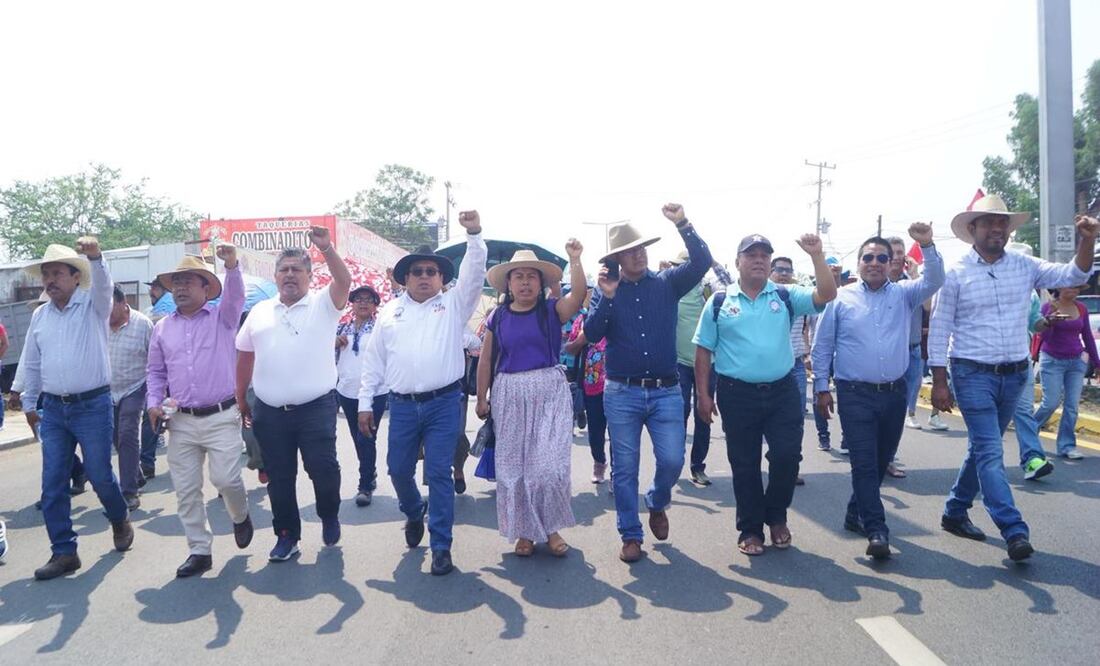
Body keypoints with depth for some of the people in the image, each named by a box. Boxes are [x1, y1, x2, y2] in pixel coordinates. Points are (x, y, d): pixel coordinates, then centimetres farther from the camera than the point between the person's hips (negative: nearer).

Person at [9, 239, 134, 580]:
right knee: (52, 484, 3)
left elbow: (102, 284, -27)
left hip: (92, 405, -5)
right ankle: (64, 552, 12)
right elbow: (31, 363, 18)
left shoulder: (93, 306, -3)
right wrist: (28, 403, 21)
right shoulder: (40, 315, 10)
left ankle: (120, 521, 33)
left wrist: (95, 257, -45)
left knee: (100, 476, 3)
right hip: (53, 409, 5)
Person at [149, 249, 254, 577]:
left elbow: (236, 296, -19)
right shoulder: (162, 328, 12)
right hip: (181, 421, 4)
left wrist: (232, 265, -37)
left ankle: (240, 516, 22)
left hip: (222, 417, -4)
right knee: (186, 490, 5)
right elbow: (156, 372, 17)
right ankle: (200, 551, 18)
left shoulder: (222, 318, 2)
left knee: (225, 479, -11)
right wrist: (154, 403, 2)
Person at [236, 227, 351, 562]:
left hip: (316, 408, -3)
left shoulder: (323, 304, 1)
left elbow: (344, 282, -19)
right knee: (279, 477, 10)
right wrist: (241, 400, 14)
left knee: (324, 469, -3)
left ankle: (330, 517, 26)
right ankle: (287, 535, 24)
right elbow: (245, 358, 16)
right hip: (270, 412, 4)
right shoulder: (259, 311, 12)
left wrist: (326, 248, -30)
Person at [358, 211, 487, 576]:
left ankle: (441, 546, 10)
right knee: (399, 470, 12)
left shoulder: (453, 304, 6)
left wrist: (474, 235, -22)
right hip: (402, 405, 3)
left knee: (439, 474, -2)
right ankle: (414, 512, 44)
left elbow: (474, 273, -8)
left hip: (443, 403, -2)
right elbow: (373, 359, 11)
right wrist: (365, 402, 8)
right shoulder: (390, 311, 11)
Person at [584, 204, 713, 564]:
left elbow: (703, 262, -11)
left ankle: (657, 503, 30)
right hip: (621, 392, 0)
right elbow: (591, 334, -7)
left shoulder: (667, 282, 4)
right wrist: (606, 297, -19)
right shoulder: (607, 290, 4)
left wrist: (683, 224, -21)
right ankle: (630, 536, 20)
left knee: (672, 460, -3)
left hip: (666, 391, 0)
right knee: (624, 468, 5)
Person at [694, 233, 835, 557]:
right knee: (744, 465, 7)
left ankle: (776, 516, 23)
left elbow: (827, 294, -7)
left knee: (787, 455, -4)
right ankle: (750, 530, 23)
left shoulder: (786, 297, 6)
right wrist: (703, 395, -1)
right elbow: (703, 351, 3)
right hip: (737, 394, -1)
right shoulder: (719, 303, 2)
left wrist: (817, 256, -16)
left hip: (782, 391, 1)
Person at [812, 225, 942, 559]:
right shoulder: (841, 298, 0)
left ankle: (857, 514, 32)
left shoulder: (904, 294, 8)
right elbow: (822, 346, 2)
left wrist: (927, 246, -23)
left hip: (895, 393, 4)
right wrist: (821, 387, 0)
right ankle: (876, 530, -6)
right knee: (864, 462, -8)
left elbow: (933, 282, -9)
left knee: (881, 462, 14)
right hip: (855, 394, -4)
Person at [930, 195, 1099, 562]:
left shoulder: (1024, 266, 4)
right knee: (990, 452, -10)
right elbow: (939, 331, -6)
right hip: (973, 374, -5)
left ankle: (955, 512, 30)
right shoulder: (956, 274, -7)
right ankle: (1014, 531, -10)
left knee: (983, 448, 15)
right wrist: (939, 383, -9)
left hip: (1014, 374, 5)